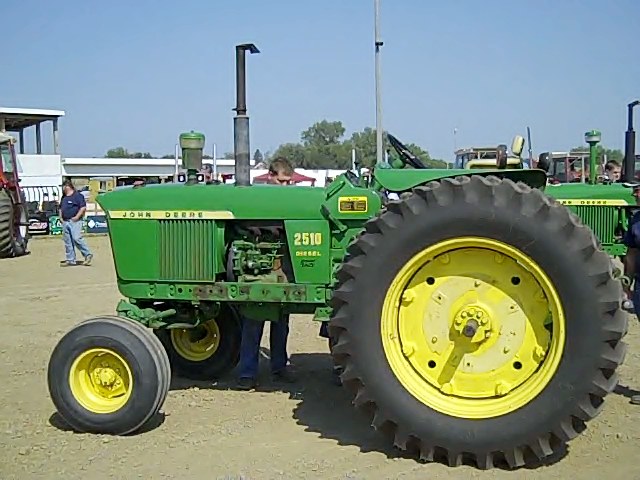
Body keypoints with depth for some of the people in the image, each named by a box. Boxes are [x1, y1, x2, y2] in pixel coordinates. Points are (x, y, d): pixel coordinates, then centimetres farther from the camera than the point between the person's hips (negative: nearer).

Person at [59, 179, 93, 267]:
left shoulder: (78, 195, -6)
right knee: (67, 241, 6)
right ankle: (70, 260, 10)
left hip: (75, 221, -8)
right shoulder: (64, 197, 20)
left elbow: (83, 207, -12)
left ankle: (88, 254, -6)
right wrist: (61, 217, 15)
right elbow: (61, 208, 30)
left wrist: (77, 217, -16)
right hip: (65, 222, 8)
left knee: (77, 238, -18)